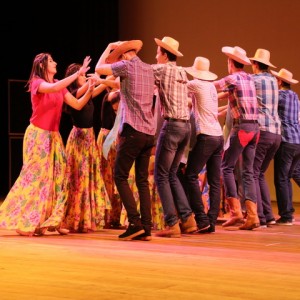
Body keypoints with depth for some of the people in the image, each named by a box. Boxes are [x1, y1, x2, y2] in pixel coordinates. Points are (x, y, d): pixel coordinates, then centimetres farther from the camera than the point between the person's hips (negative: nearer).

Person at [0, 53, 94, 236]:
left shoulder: (60, 86, 10)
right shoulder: (36, 83, -10)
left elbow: (78, 105, 6)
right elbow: (53, 88, -31)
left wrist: (89, 91, -10)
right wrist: (78, 73, -31)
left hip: (54, 137, 7)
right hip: (38, 135, -7)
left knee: (57, 176, 3)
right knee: (35, 176, -6)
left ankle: (52, 222, 8)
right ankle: (25, 223, 1)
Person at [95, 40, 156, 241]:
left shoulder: (126, 65, -5)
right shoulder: (149, 69, 16)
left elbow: (99, 69, 7)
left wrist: (109, 47, 19)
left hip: (133, 130, -7)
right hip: (149, 132, 7)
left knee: (121, 176, 0)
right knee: (143, 180, 8)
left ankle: (135, 223, -10)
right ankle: (147, 228, 3)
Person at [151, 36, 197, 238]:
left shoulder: (162, 69, -6)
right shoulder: (181, 72, 16)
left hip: (172, 126, -7)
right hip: (186, 126, 8)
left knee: (161, 176, 0)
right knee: (172, 174, 17)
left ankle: (172, 224, -3)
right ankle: (188, 218, 11)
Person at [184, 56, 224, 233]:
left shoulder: (196, 84, -5)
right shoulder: (212, 86, 16)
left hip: (206, 137, -8)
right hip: (219, 136, 8)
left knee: (191, 176, -4)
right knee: (214, 181, 5)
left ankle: (202, 220, -10)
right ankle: (212, 221, 4)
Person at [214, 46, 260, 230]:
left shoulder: (232, 79, -7)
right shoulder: (250, 79, 15)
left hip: (241, 126, -7)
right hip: (255, 127, 7)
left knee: (227, 167, 1)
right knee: (248, 171, 7)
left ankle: (235, 210, -7)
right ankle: (252, 216, 1)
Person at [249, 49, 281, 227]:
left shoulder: (253, 79, -3)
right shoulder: (273, 80, 17)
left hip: (261, 131, -7)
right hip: (276, 133, 7)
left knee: (252, 174, -3)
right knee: (260, 174, 16)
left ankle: (260, 217, -9)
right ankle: (268, 215, 11)